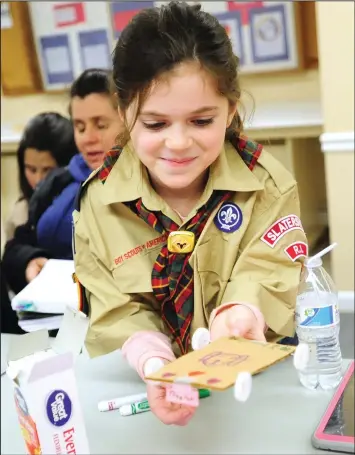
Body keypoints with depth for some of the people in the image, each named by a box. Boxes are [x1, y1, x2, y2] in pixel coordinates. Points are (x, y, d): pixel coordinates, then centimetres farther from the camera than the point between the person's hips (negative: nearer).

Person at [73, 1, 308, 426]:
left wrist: (240, 311, -34)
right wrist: (153, 362, -28)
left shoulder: (268, 184, -8)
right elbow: (117, 312, -8)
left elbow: (268, 275, -12)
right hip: (145, 383, 2)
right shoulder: (100, 200, -7)